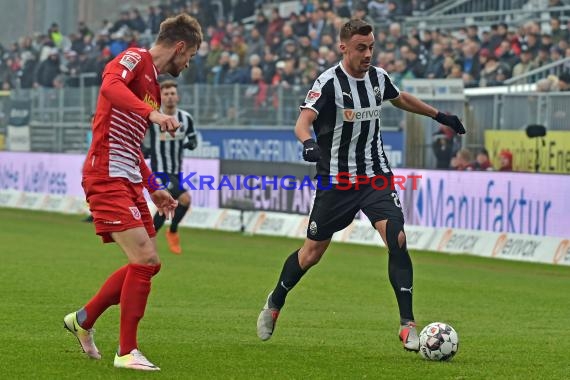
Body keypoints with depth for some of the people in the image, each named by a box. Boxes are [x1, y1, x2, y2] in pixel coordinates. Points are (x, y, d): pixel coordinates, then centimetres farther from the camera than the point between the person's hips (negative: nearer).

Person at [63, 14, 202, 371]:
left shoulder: (154, 86, 21)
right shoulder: (134, 59, -6)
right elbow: (110, 86, -30)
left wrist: (153, 189, 28)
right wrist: (151, 113, -42)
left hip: (129, 181, 10)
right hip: (107, 177, -10)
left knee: (148, 263, 10)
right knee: (145, 260, -14)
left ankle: (84, 319, 26)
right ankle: (127, 352, -6)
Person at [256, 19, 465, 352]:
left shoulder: (378, 76, 2)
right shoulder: (329, 82, -15)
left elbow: (401, 98, 25)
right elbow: (303, 121, -28)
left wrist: (440, 115, 30)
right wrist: (308, 143, -50)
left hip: (376, 176, 3)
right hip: (336, 179, -3)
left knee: (397, 239, -17)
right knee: (312, 253, 7)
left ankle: (407, 325, -15)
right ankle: (275, 303, 35)